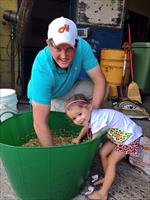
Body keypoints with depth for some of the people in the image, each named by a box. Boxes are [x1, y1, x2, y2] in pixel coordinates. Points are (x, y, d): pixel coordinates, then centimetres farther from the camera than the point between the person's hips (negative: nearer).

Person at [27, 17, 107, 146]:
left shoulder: (82, 47, -31)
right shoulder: (41, 69, -40)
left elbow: (100, 81, -25)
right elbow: (40, 123, -39)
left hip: (70, 88, 3)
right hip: (43, 96, -2)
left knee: (103, 90, -16)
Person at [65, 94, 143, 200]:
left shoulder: (97, 120, -35)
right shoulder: (90, 116, -7)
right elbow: (86, 128, 17)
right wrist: (78, 139, 31)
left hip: (129, 136, -8)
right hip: (118, 135, 8)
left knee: (111, 161, -6)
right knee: (103, 152, 8)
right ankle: (108, 177, 28)